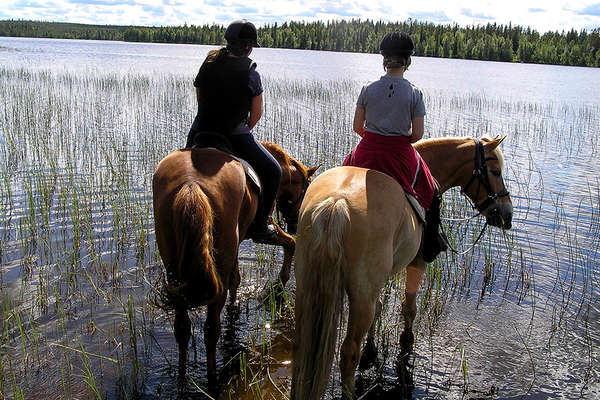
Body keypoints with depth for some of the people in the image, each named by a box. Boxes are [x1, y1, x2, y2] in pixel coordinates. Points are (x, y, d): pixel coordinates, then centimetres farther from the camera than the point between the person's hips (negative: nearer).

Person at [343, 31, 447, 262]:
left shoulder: (368, 89, -4)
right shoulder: (414, 93, -9)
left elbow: (357, 127, 1)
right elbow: (417, 134, -8)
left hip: (368, 152, 2)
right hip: (400, 155, -1)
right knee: (429, 191, 22)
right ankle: (430, 245, 25)